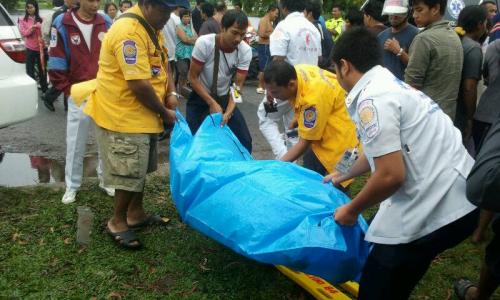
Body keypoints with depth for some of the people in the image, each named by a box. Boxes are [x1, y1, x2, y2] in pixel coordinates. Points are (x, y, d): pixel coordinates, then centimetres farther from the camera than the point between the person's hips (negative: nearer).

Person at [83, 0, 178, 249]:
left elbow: (161, 65, 16)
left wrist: (171, 93, -2)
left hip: (143, 116, 10)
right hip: (123, 117, -10)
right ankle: (117, 222, 19)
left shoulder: (152, 28, 8)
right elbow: (139, 85, -28)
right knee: (130, 174, 1)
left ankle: (136, 213, 36)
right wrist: (164, 113, -15)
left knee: (139, 170, 20)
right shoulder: (129, 32, -25)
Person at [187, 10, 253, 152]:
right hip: (200, 98, -2)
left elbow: (237, 86, -14)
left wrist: (228, 112, -29)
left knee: (245, 141, -3)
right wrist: (212, 103, -23)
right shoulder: (204, 43, -24)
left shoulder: (245, 51, -17)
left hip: (224, 98, 2)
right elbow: (193, 78, -17)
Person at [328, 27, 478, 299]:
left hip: (436, 210, -10)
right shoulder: (388, 84, 17)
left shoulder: (372, 98, -15)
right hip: (454, 199, 10)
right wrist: (344, 176, 48)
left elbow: (390, 175, -22)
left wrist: (351, 210, -3)